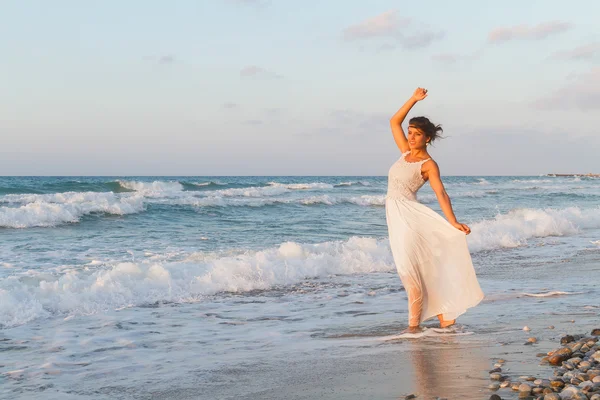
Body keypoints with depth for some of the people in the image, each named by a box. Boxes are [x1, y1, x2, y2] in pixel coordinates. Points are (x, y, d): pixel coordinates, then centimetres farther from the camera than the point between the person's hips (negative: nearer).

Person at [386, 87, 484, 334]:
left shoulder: (429, 164, -4)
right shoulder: (405, 153, 15)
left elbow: (441, 194, -14)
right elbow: (394, 122, 20)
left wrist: (453, 223, -25)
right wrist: (413, 100, 13)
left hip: (409, 214, -7)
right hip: (393, 213, 7)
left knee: (409, 267, -13)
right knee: (414, 268, 7)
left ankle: (414, 324, -11)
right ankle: (444, 317, 13)